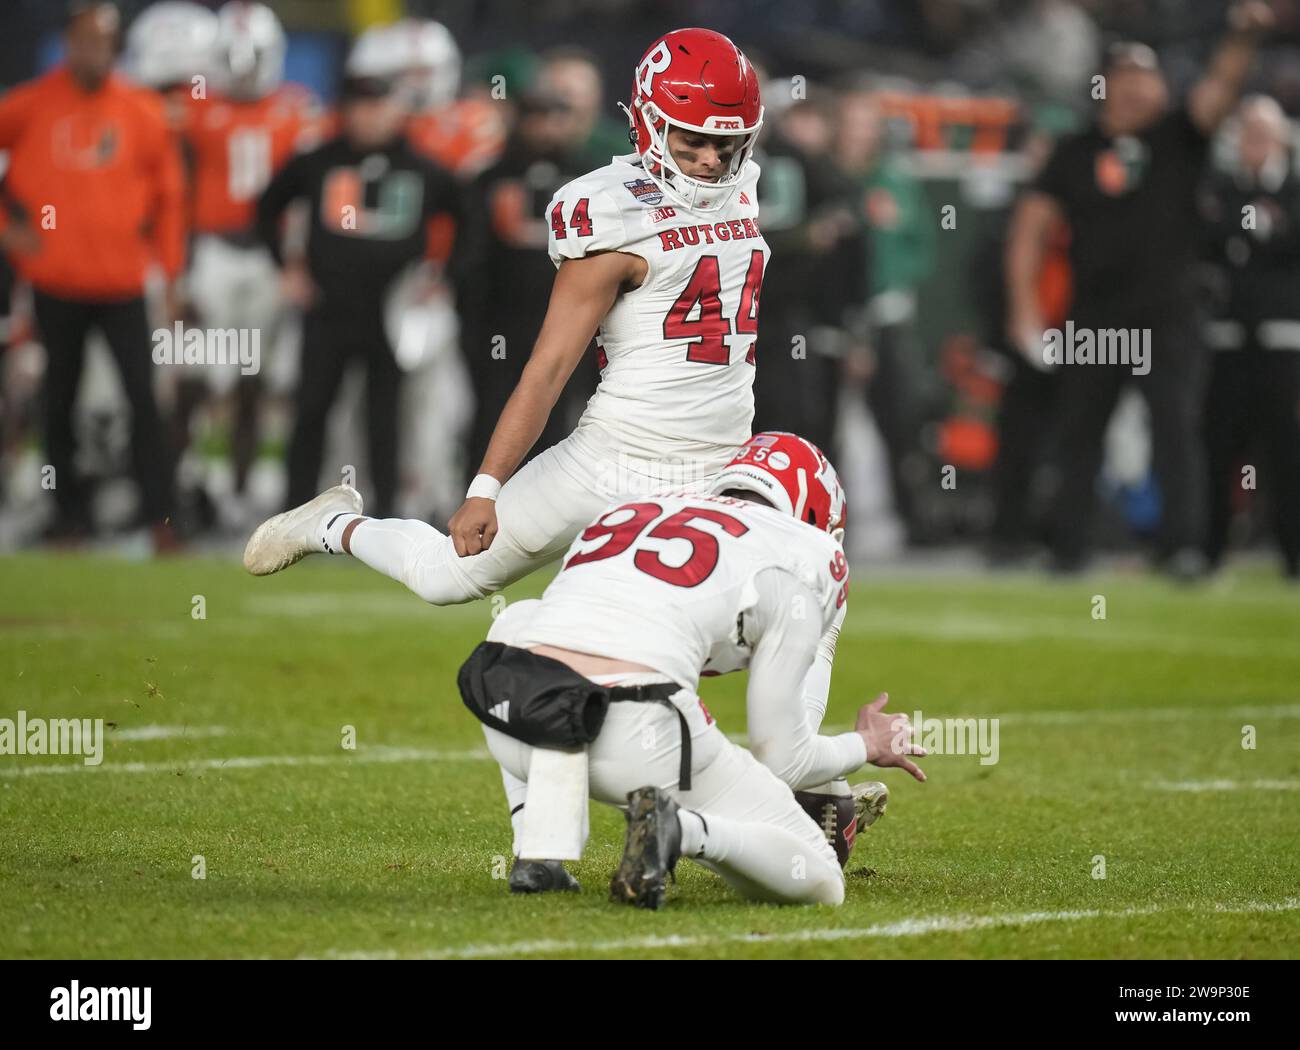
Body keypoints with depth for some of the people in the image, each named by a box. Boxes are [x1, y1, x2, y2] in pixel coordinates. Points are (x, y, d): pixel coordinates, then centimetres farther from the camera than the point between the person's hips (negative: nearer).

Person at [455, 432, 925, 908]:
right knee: (818, 883, 13)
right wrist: (868, 745, 37)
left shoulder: (627, 513, 31)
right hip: (636, 739, -5)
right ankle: (683, 829, -17)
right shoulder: (802, 555, 15)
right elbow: (782, 756, 15)